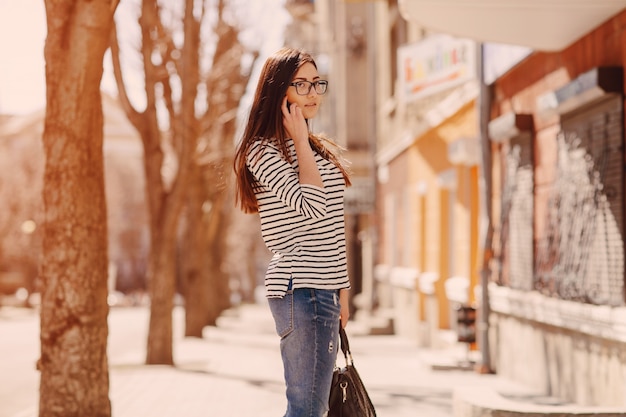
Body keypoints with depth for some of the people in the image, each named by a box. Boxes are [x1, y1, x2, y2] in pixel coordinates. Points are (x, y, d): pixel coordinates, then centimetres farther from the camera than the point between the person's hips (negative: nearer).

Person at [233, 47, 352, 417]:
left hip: (324, 289, 9)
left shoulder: (322, 151, 18)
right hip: (301, 289, -9)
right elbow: (311, 205, -22)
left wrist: (341, 291, 18)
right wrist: (301, 140, -12)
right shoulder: (263, 151, -8)